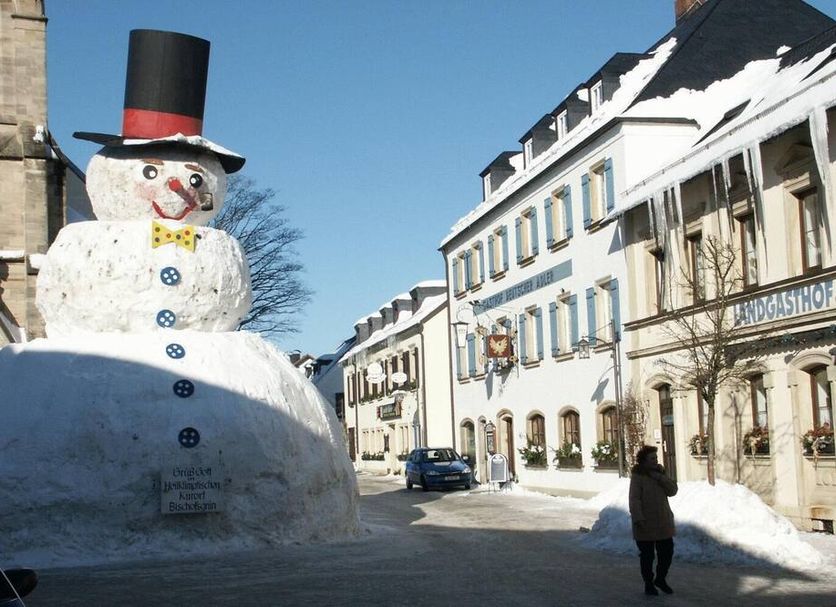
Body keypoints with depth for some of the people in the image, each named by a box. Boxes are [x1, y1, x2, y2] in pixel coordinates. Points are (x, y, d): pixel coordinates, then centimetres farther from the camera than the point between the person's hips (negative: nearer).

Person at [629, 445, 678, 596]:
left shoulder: (660, 473, 8)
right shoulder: (637, 476, -11)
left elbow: (672, 490, -3)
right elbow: (634, 499, -16)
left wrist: (659, 477, -15)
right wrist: (638, 519, -24)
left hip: (663, 523, 6)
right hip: (646, 525, -5)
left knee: (667, 552, 8)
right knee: (647, 555, 4)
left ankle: (660, 579, 28)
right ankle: (648, 584, 19)